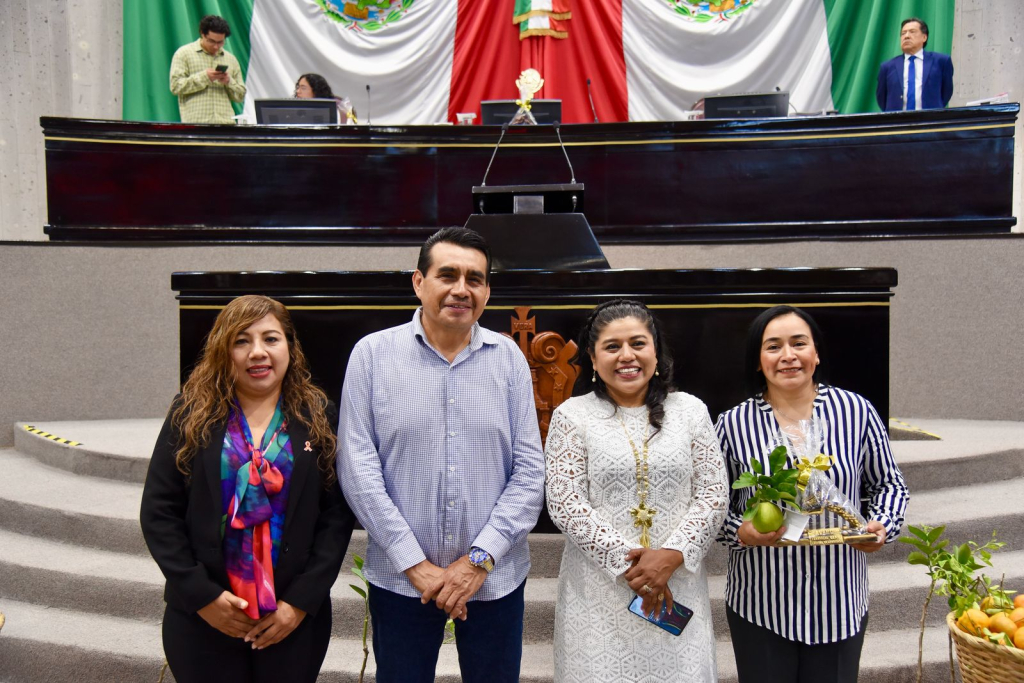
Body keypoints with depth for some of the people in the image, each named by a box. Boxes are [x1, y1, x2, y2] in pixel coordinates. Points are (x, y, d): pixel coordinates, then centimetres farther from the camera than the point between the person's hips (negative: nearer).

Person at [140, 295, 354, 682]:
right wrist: (201, 594, -9)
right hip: (201, 618, 0)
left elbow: (338, 513, -4)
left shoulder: (318, 417, -2)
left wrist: (301, 601, -10)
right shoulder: (191, 415, -2)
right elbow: (159, 511, -2)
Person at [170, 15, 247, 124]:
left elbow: (241, 95, 20)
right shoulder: (184, 53, 9)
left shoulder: (231, 59, 20)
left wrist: (229, 82, -1)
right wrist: (204, 77, -11)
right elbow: (175, 86, -2)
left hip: (226, 123, 3)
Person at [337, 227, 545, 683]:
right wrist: (414, 564, -10)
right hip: (399, 580, -1)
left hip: (495, 579, 1)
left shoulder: (509, 358, 0)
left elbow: (530, 470, -2)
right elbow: (358, 468, -7)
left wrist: (479, 559, -9)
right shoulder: (372, 353, -4)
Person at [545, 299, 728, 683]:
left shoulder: (690, 410, 4)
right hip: (599, 594, -2)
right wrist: (626, 562, -13)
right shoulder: (572, 416, -2)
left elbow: (713, 495, 1)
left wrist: (671, 555, -12)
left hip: (678, 588, 2)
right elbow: (565, 504, -8)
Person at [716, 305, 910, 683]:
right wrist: (740, 532, -17)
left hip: (839, 604, 1)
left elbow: (888, 485, 9)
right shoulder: (733, 424, -4)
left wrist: (882, 525, -9)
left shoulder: (856, 411, -3)